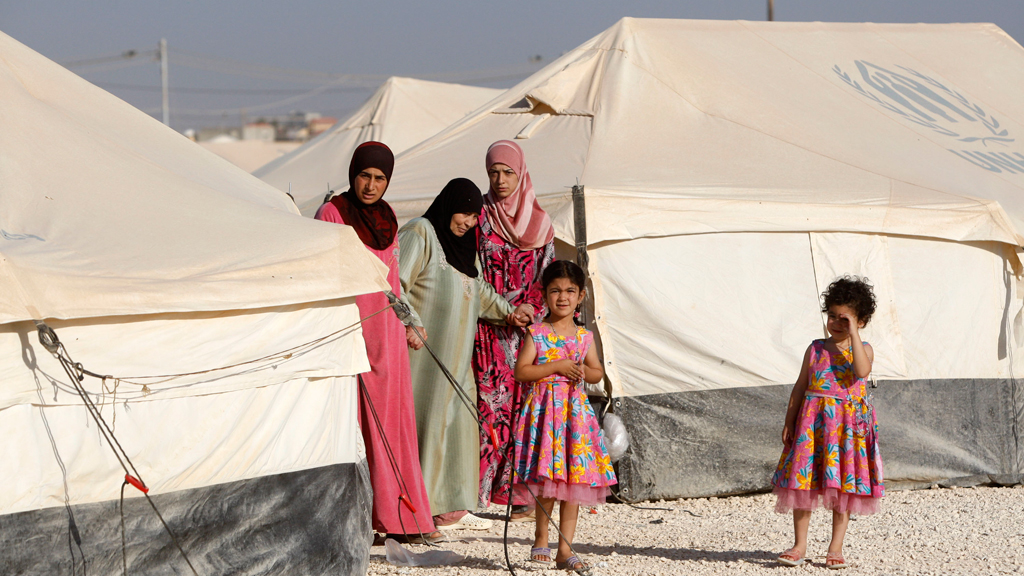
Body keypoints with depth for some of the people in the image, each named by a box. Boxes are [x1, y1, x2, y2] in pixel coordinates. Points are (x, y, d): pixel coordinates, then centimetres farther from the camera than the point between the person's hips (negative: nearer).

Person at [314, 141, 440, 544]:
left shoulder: (387, 218, 12)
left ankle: (400, 518, 9)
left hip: (386, 333, 6)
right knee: (351, 423, -4)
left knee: (393, 424, 5)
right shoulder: (332, 214, -7)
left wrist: (406, 325, 23)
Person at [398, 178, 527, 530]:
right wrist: (410, 323, -24)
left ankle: (450, 507, 13)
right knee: (423, 420, -10)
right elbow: (396, 284, -16)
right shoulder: (420, 233, -8)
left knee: (456, 419, 8)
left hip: (454, 353, 9)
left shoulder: (461, 243, 18)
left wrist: (507, 312, 21)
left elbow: (477, 289, 30)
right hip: (423, 347, -9)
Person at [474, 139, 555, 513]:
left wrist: (531, 309, -3)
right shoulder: (480, 216, 3)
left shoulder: (538, 220, 12)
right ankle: (479, 493, -10)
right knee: (491, 403, -10)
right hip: (489, 329, -3)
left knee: (524, 404, -2)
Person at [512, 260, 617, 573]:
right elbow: (521, 371, -10)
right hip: (544, 410, -4)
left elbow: (598, 372, 18)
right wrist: (558, 367, -14)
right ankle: (541, 540, 11)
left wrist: (583, 372, -4)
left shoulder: (583, 336, 10)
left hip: (575, 411, 4)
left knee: (574, 479, 1)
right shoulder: (536, 333, -2)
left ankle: (565, 550, 5)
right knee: (548, 480, -8)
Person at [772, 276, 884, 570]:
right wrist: (789, 422, 7)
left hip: (847, 425, -2)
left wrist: (853, 333, -18)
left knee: (843, 488, 2)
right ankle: (800, 545, 6)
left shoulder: (863, 349, 1)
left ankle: (836, 548, 9)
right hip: (812, 423, 2)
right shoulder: (816, 349, 7)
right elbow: (800, 387, 10)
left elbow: (862, 370, -22)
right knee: (804, 482, -1)